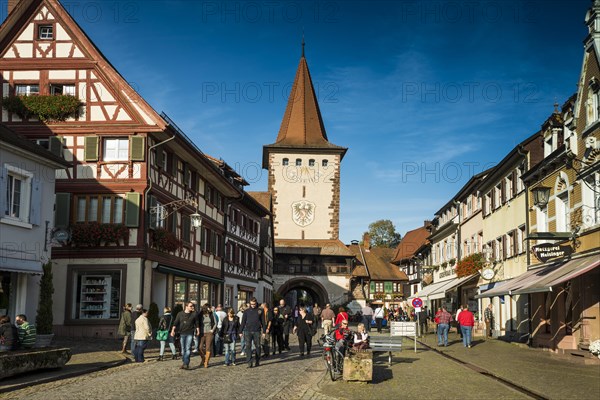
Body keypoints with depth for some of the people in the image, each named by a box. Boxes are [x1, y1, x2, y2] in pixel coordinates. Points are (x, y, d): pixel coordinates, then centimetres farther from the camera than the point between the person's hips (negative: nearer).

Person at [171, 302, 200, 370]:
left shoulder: (194, 314, 5)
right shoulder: (180, 314, 6)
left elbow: (196, 323, 11)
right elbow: (175, 323, 2)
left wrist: (198, 331, 4)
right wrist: (173, 330, -11)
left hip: (190, 334, -2)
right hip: (182, 333, 2)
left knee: (188, 349, -11)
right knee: (183, 349, 8)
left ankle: (186, 364, -15)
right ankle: (184, 363, 18)